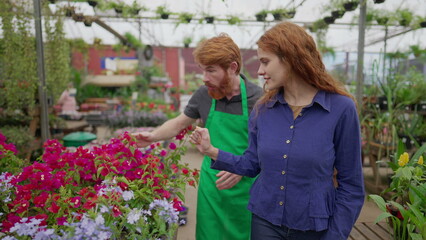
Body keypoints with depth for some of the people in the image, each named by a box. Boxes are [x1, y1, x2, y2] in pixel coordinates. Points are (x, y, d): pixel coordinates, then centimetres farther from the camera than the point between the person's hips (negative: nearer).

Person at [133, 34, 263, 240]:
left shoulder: (257, 98, -14)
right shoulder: (204, 94, -4)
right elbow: (179, 123, 11)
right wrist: (152, 137, -3)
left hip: (245, 188, -2)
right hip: (211, 185, 3)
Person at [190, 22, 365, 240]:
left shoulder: (341, 108, -14)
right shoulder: (262, 109, -4)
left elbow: (350, 185, -8)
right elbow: (252, 164, 5)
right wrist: (212, 151, -5)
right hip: (264, 220, 3)